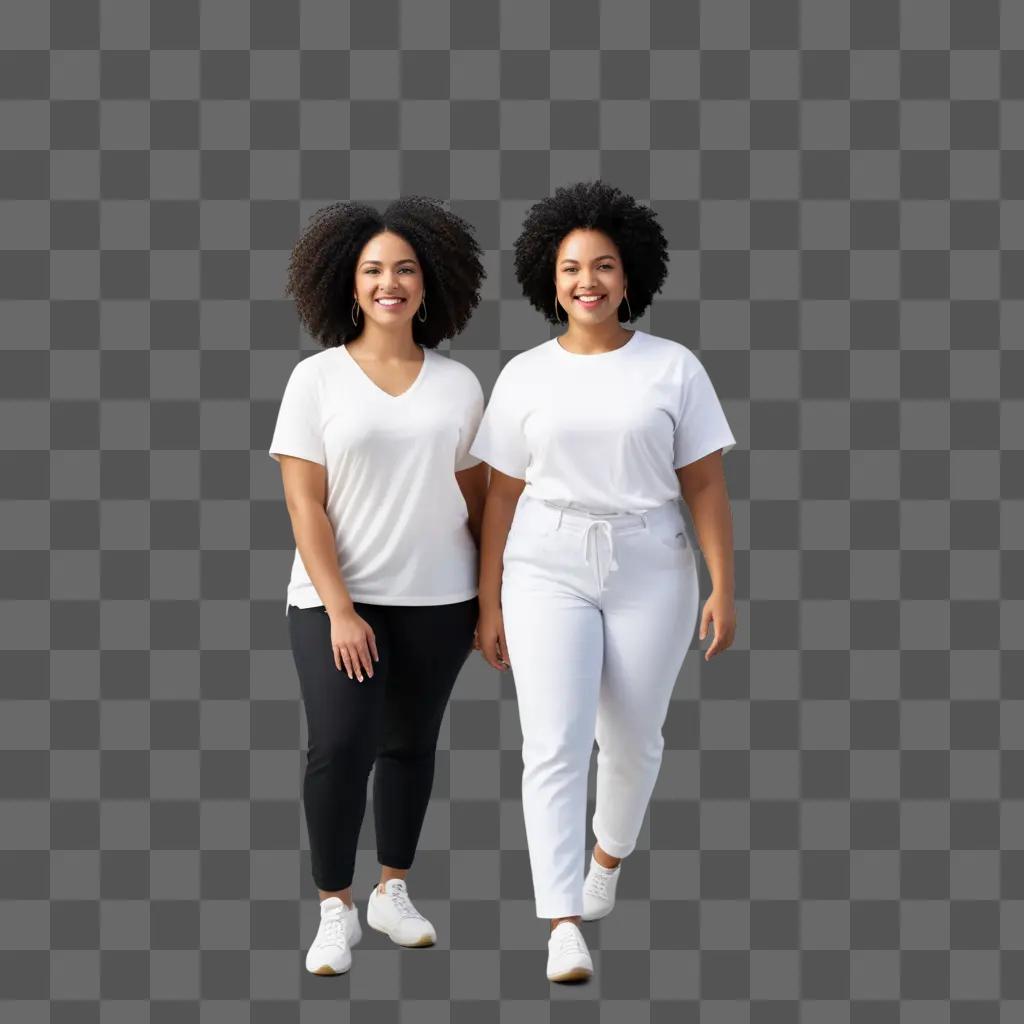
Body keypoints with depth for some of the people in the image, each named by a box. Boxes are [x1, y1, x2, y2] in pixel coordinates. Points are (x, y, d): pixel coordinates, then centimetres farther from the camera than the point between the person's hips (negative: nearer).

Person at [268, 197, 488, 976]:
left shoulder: (459, 385, 3)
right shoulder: (316, 378, -4)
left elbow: (476, 500, 8)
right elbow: (304, 505, -7)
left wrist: (494, 599, 6)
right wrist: (338, 609, -14)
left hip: (437, 599, 3)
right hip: (337, 599, -2)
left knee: (411, 744, 12)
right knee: (341, 745, -13)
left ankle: (393, 893, 27)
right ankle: (336, 909, 1)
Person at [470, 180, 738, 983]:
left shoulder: (674, 367, -1)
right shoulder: (524, 376, 3)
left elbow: (706, 485, -2)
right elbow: (502, 495, 5)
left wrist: (724, 589, -8)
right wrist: (489, 606, 3)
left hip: (650, 573, 0)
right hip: (547, 572, 0)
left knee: (631, 738, 14)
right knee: (555, 745, -13)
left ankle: (610, 852, 45)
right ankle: (564, 927, -16)